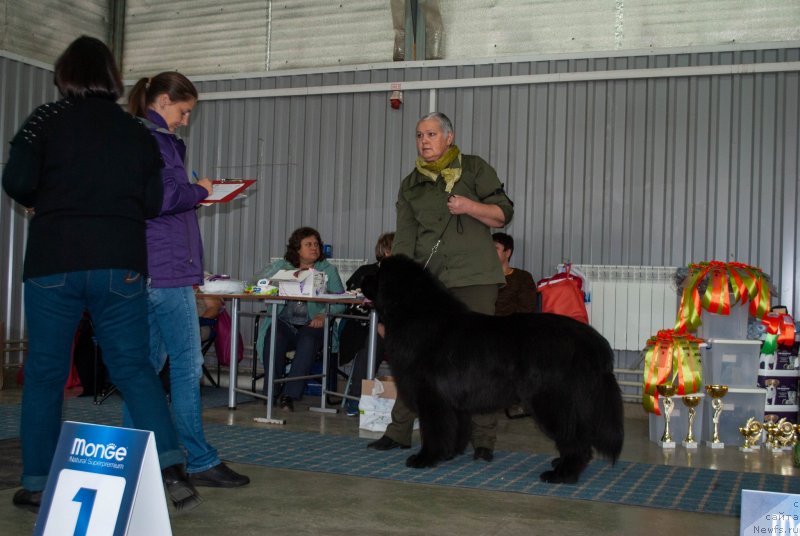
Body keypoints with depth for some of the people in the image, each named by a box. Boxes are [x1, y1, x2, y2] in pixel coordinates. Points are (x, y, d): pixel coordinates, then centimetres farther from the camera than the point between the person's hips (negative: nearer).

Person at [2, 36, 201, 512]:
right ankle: (172, 467, -6)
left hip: (54, 262, -2)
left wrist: (42, 204, 13)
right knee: (134, 367, 6)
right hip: (121, 263, 2)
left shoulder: (48, 119, 1)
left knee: (45, 373, 7)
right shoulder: (139, 133, 9)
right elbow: (153, 204, 8)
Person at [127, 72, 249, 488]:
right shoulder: (154, 140, -9)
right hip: (166, 267, -10)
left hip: (149, 267, 10)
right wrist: (199, 191, -3)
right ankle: (199, 462, -1)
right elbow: (162, 197, -19)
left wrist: (192, 194, 8)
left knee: (150, 362, 12)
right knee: (187, 364, -6)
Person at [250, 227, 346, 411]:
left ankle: (289, 394, -32)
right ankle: (271, 392, -23)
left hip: (311, 325, -1)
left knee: (308, 341, -35)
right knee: (274, 335, -33)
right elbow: (256, 281, 0)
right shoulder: (282, 265, 16)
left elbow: (340, 301, 3)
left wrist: (323, 314, -18)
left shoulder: (328, 270, 14)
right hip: (283, 323, 1)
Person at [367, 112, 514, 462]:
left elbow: (503, 214, 3)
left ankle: (484, 440, 5)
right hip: (426, 282, 4)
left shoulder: (475, 169, 6)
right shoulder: (411, 184, 15)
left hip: (473, 279, -3)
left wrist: (470, 206, -15)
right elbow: (404, 239, 9)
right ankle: (399, 431, 17)